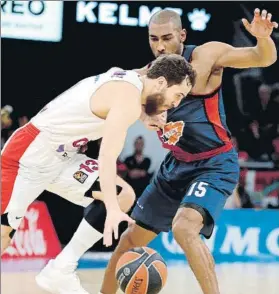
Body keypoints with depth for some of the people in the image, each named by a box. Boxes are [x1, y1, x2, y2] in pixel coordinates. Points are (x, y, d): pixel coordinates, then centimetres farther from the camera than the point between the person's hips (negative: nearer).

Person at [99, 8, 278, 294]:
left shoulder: (205, 56, -15)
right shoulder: (145, 76, -1)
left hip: (215, 165, -7)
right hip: (176, 165, 7)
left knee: (183, 227, -31)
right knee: (132, 238, 15)